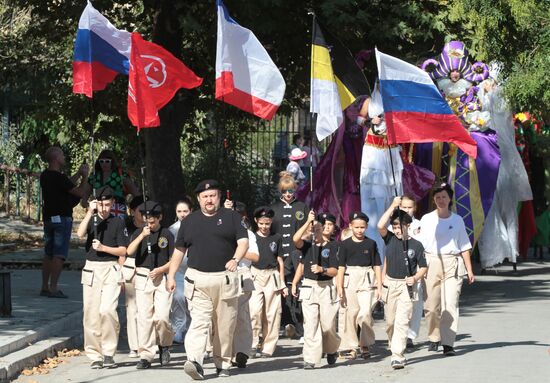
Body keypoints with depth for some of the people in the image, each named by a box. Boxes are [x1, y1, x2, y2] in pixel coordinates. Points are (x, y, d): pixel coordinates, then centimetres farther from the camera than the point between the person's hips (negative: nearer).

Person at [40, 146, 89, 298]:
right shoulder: (59, 177, -18)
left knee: (48, 254, 13)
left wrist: (78, 174, 18)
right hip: (61, 218, -9)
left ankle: (45, 287, 16)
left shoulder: (45, 176, 9)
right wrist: (84, 177, 0)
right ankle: (53, 288, -12)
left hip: (48, 218, 9)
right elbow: (79, 192, -14)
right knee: (59, 254, -8)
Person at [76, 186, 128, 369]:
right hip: (91, 269, 3)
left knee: (107, 310, -18)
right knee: (91, 314, 1)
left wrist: (103, 248, -10)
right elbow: (80, 233, -11)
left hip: (110, 269, -3)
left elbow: (123, 251, 3)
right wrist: (90, 212, -13)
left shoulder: (118, 222, 6)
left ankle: (108, 353, -9)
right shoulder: (91, 220, 11)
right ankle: (95, 355, 7)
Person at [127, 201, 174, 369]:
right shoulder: (138, 233, 8)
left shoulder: (166, 234, 4)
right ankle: (145, 355, 4)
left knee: (161, 317, -12)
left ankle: (164, 344, 16)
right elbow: (129, 251, -8)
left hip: (162, 278, -2)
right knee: (144, 317, -1)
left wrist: (160, 270, -10)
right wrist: (142, 236, -18)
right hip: (143, 278, 2)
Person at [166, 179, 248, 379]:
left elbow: (243, 242, -1)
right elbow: (179, 250, 19)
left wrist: (235, 259, -20)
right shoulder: (190, 220, 15)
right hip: (197, 279, 0)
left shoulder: (231, 217, 8)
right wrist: (171, 276, 13)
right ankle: (195, 362, -28)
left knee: (225, 325, 3)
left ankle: (223, 364, 13)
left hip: (225, 278, 0)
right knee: (199, 321, -14)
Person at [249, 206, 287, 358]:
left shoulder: (276, 238, 10)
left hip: (272, 276, 2)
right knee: (254, 310, -16)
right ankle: (252, 344, -8)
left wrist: (283, 283, 13)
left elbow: (280, 262, 15)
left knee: (272, 314, 0)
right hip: (255, 276, -2)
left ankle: (267, 347, 6)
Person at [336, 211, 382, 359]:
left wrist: (379, 286, 4)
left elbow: (377, 266, 9)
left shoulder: (371, 244, 7)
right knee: (350, 314, 2)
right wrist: (340, 287, -4)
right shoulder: (345, 244, 5)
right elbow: (341, 267, 3)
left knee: (365, 313, -11)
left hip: (367, 282, 0)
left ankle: (365, 345, 5)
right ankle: (350, 347, 11)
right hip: (349, 280, 0)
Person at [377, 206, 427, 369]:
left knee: (401, 321, -12)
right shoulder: (390, 239, 3)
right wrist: (392, 207, -13)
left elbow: (423, 267, 1)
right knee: (390, 322, 11)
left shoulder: (416, 245, -4)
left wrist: (415, 278, -18)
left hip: (406, 285, -4)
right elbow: (380, 226, -15)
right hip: (390, 284, 4)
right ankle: (394, 348, 31)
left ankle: (397, 356, -17)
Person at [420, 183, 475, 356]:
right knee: (431, 305, 0)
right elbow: (420, 245, 7)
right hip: (431, 263, 0)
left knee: (450, 304, -11)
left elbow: (464, 247, 12)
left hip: (452, 265, 0)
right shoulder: (427, 219, 7)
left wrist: (469, 270, 8)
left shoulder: (457, 220, 9)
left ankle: (448, 343, -13)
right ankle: (434, 338, 21)